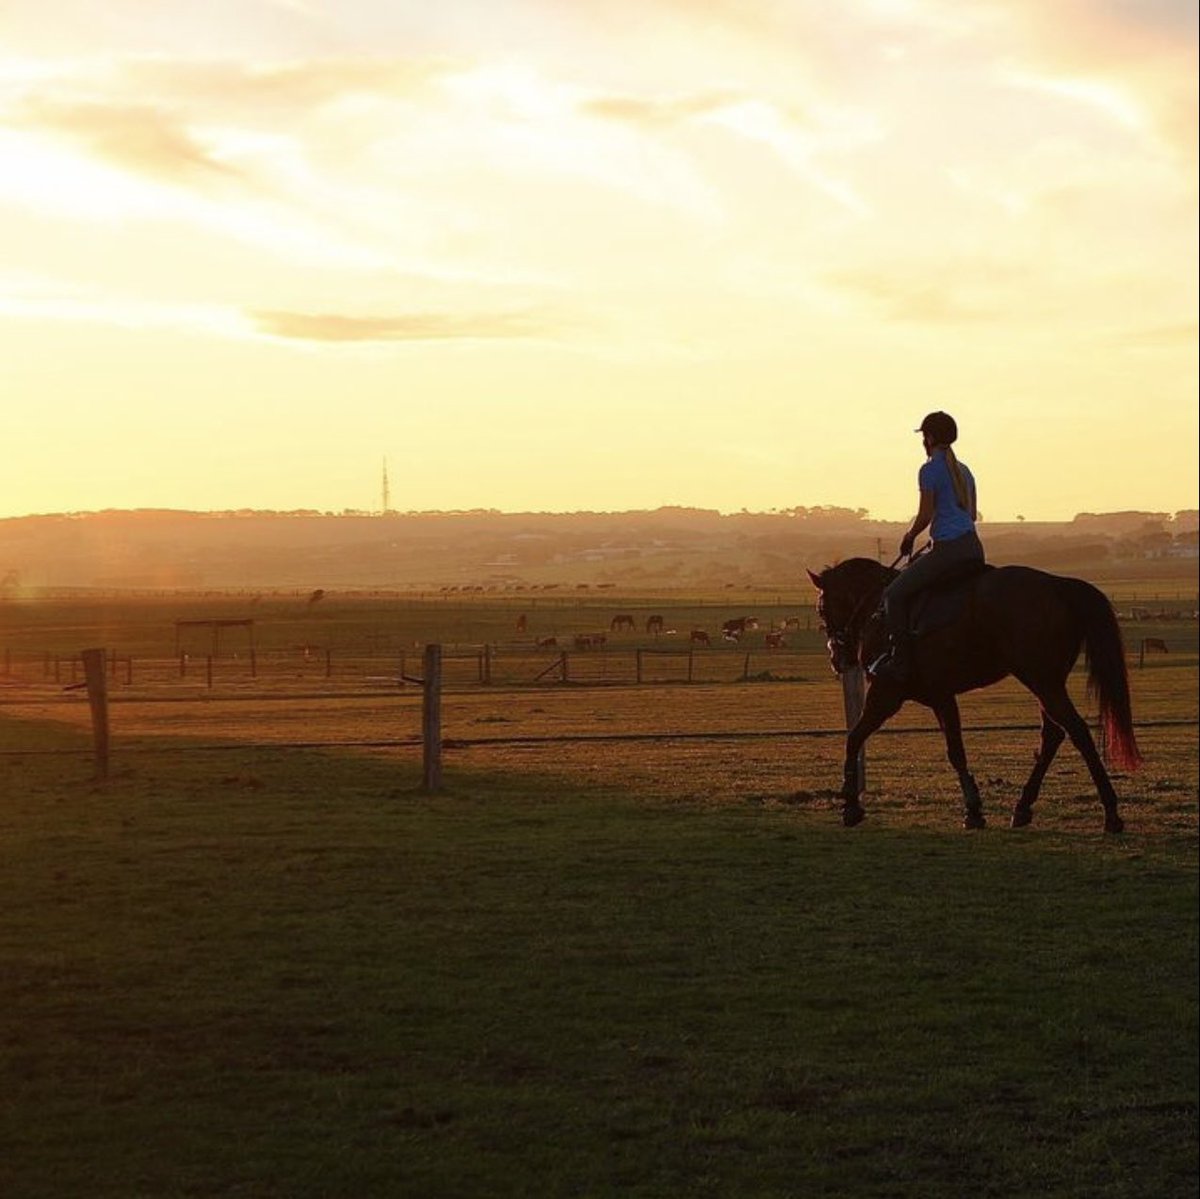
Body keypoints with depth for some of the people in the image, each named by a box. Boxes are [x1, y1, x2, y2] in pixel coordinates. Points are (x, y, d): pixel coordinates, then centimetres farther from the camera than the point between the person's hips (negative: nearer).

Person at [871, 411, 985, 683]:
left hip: (948, 549, -9)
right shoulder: (964, 471, 17)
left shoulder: (930, 470, -7)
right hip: (974, 547, 9)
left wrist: (909, 537, 5)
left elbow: (926, 515, -12)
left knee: (894, 594, -4)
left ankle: (900, 662, -11)